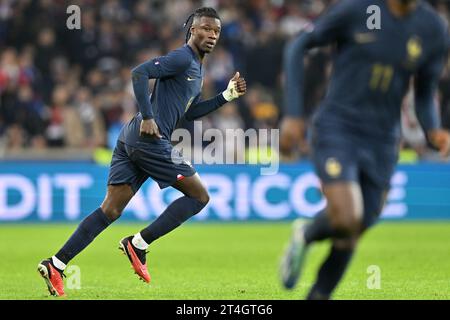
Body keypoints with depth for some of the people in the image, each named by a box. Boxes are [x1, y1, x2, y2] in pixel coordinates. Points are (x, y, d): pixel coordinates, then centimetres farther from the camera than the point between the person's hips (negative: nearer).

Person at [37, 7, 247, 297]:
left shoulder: (196, 67, 24)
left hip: (131, 139, 10)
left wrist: (227, 96, 25)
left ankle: (56, 264, -2)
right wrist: (148, 118, -23)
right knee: (199, 196, 0)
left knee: (110, 210, 5)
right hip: (150, 140, -10)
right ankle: (138, 244, -3)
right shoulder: (182, 58, -7)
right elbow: (140, 73, -19)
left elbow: (189, 112, 31)